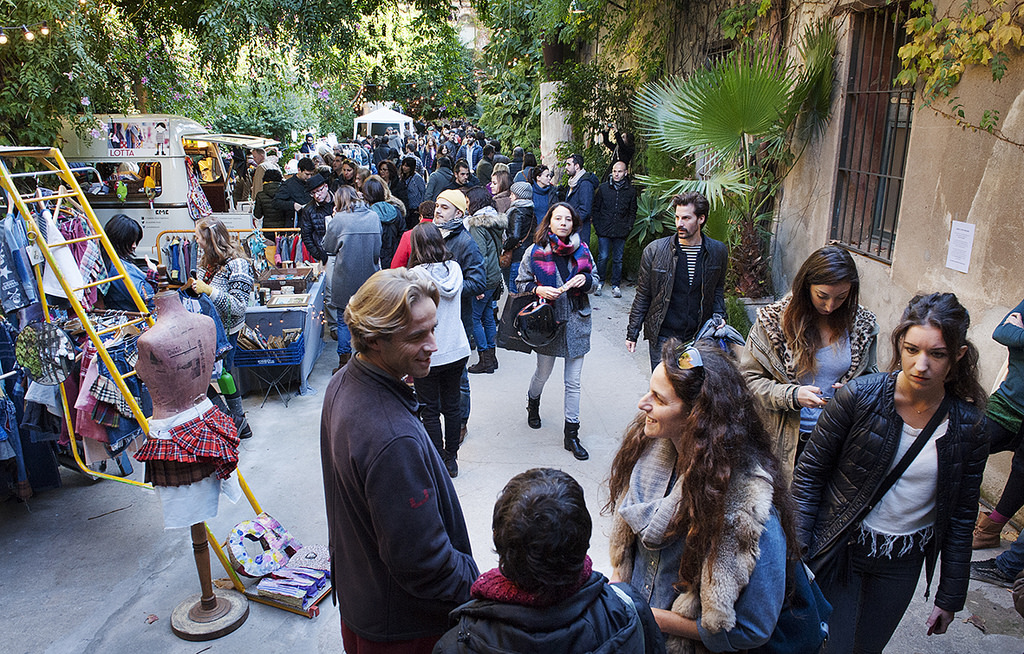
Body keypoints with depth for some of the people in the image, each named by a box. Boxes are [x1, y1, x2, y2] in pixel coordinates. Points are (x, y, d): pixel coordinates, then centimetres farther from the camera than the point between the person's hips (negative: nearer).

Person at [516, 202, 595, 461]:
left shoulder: (581, 249, 0)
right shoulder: (535, 252, -5)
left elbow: (594, 279, 11)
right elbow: (521, 282, 2)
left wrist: (585, 279, -12)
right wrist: (538, 289, -17)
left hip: (577, 321, 1)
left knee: (573, 382, 5)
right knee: (543, 374, 15)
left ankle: (571, 435, 16)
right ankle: (533, 403, 51)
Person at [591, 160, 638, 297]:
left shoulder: (631, 191, 6)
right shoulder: (603, 188, 4)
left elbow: (633, 212, 12)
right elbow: (596, 209, 7)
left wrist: (628, 227, 0)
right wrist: (597, 226, -1)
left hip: (621, 232, 1)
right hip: (604, 230, -1)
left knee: (618, 259, 6)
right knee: (603, 257, -1)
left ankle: (615, 285, 15)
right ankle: (599, 283, 12)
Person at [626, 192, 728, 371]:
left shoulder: (718, 251, 1)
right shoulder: (654, 250, -6)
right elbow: (643, 295, 2)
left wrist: (718, 315, -1)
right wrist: (632, 333, 3)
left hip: (700, 336, 2)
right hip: (663, 336, -2)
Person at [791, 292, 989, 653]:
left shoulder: (969, 427, -10)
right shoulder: (859, 395, -18)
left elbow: (961, 517, 1)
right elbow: (809, 472, -10)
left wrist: (950, 596, 6)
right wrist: (794, 551, -13)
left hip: (903, 562, 3)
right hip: (843, 550, -2)